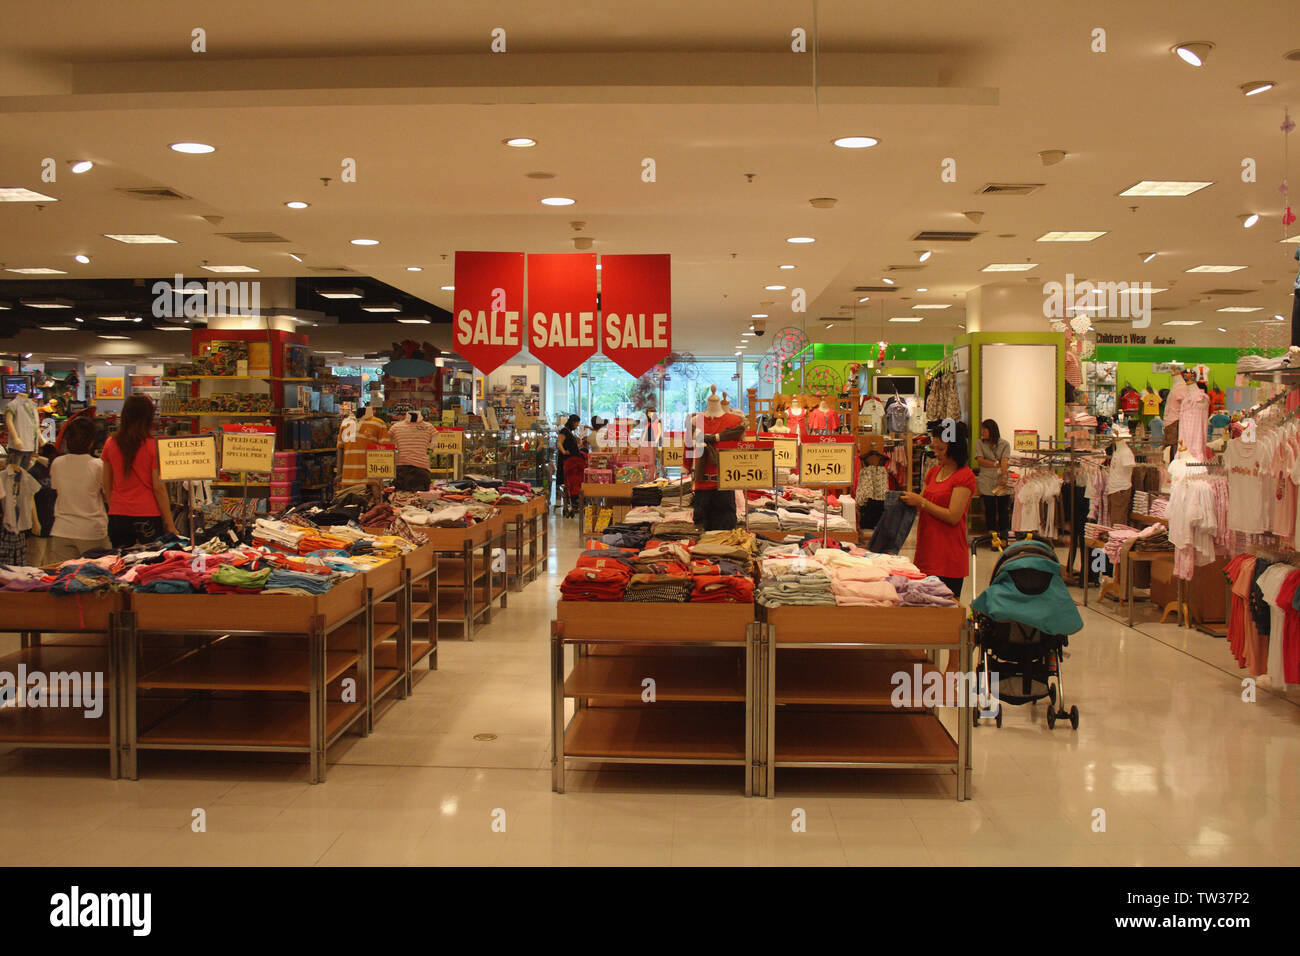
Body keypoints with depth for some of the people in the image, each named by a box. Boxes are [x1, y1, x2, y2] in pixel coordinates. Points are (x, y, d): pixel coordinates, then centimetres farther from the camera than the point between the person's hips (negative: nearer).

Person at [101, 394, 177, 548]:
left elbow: (106, 485, 10)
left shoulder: (110, 443, 3)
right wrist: (170, 525, -5)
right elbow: (159, 488, -10)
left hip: (117, 517, 4)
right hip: (148, 516, -4)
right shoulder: (153, 445, -9)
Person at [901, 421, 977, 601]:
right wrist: (909, 500, 2)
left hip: (948, 557, -7)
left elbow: (953, 516, -17)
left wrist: (921, 501, -16)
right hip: (927, 552, 7)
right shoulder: (934, 472, 14)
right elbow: (923, 506, 22)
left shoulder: (965, 476, -10)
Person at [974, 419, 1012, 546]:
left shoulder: (1004, 444, 7)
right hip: (986, 482, 0)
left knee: (1004, 511, 1)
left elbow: (1004, 461, -6)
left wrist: (1004, 477, -19)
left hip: (1002, 483, 0)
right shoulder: (980, 443, 10)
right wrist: (996, 464, -9)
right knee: (990, 510, 2)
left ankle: (1004, 537, 8)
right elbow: (980, 460, -2)